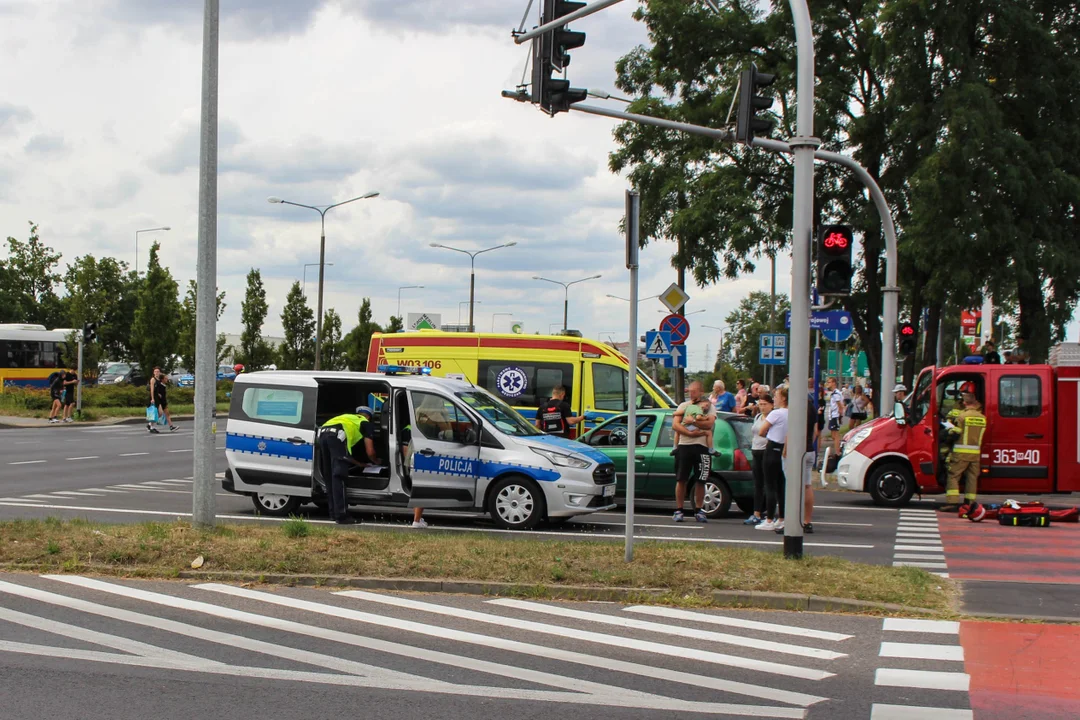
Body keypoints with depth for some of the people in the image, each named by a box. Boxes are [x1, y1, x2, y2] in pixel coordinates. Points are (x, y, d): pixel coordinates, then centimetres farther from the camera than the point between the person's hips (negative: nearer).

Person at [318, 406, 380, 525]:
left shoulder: (347, 417, 41)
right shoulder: (365, 423, 24)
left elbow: (344, 452, 44)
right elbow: (370, 452, 19)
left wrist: (359, 464, 50)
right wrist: (376, 462, 40)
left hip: (322, 433, 7)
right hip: (337, 435, -7)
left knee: (329, 477, 14)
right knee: (339, 477, -7)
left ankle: (334, 514, 18)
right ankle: (341, 516, -10)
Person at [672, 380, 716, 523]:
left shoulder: (709, 406, 8)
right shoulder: (683, 406, 14)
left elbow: (709, 424, -11)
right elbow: (675, 425, 0)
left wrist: (691, 420, -12)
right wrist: (690, 433, -13)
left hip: (701, 447, -1)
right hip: (684, 446, 1)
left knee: (700, 481, 2)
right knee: (681, 480, 0)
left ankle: (698, 511, 11)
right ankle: (678, 510, 5)